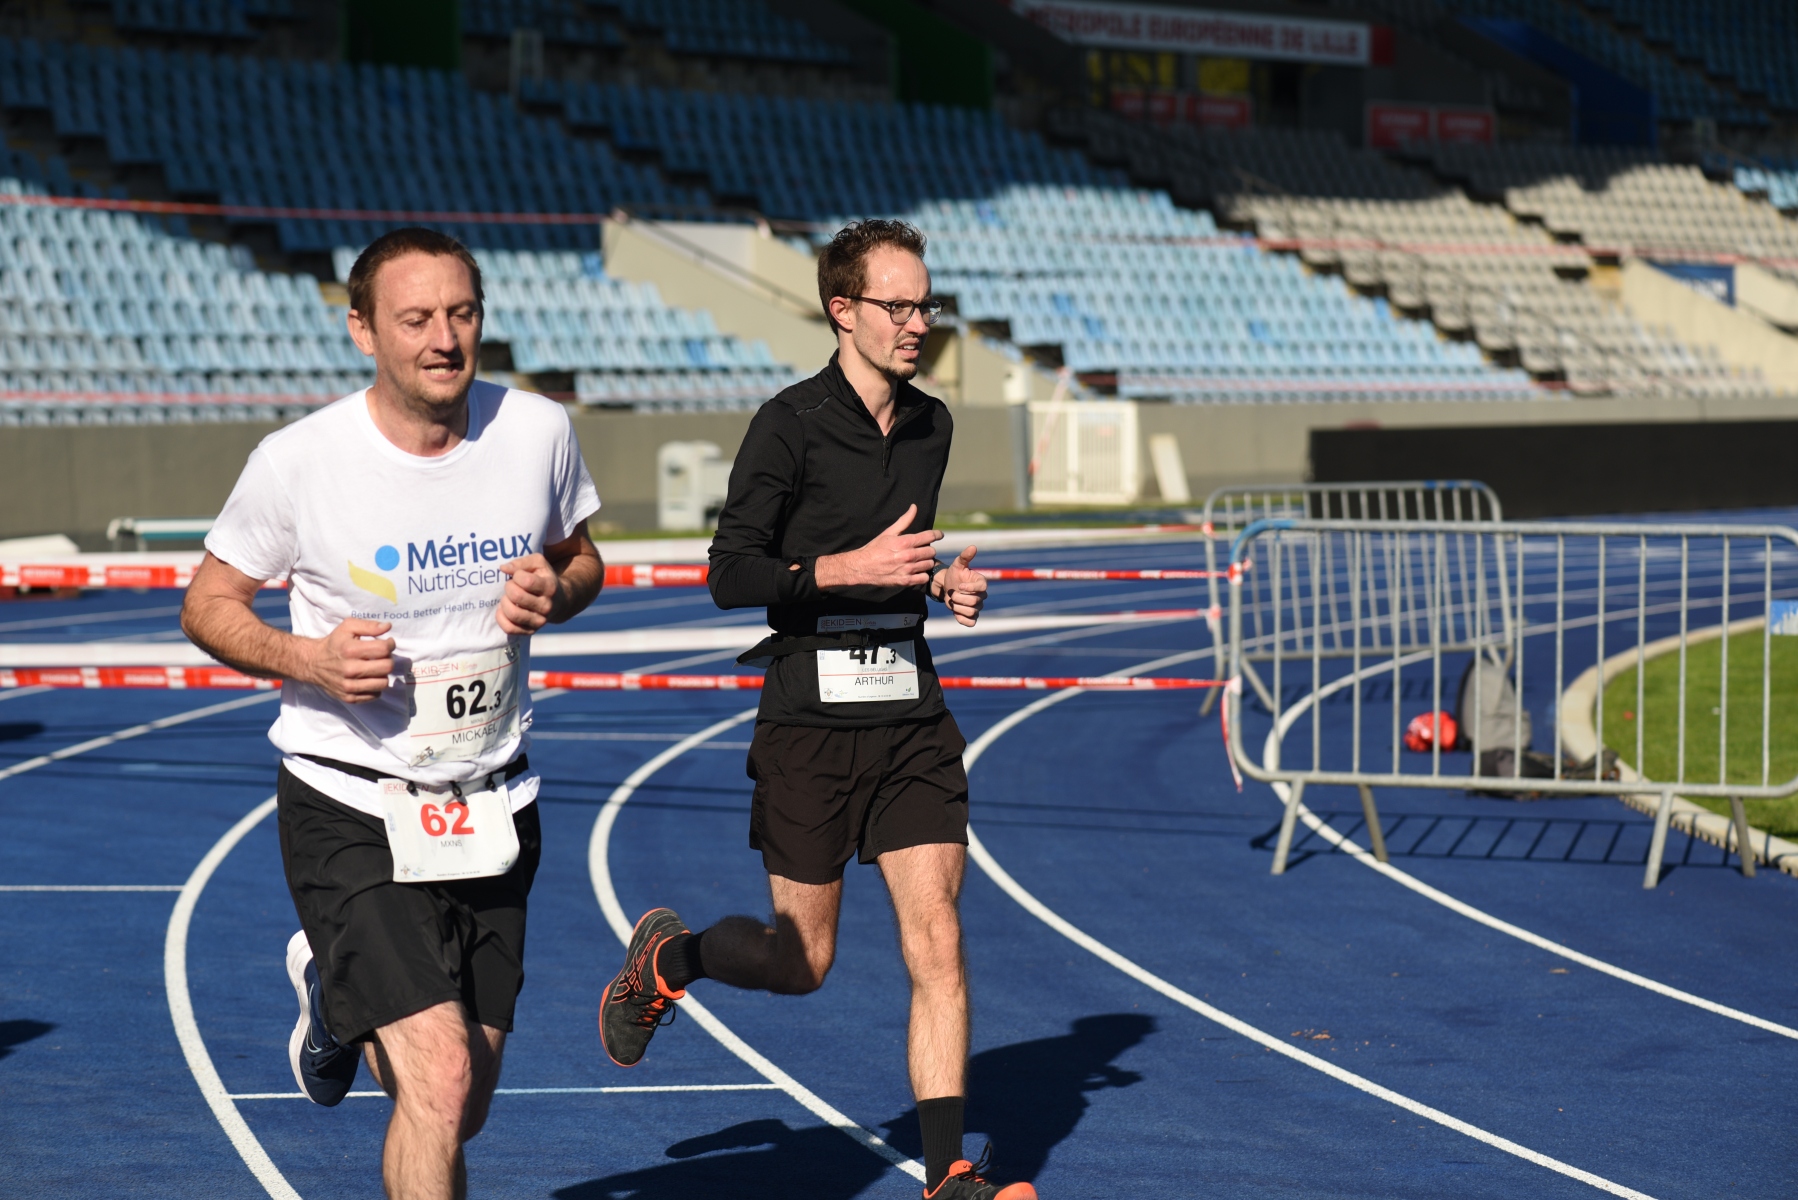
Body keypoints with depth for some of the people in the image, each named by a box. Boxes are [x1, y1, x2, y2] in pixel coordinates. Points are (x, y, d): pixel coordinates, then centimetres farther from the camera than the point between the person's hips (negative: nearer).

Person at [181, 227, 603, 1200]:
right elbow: (207, 605, -1)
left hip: (492, 810, 4)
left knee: (457, 1111, 15)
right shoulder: (297, 462, -14)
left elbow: (579, 558, 13)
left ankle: (338, 995, 47)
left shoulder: (538, 431, -4)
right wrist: (306, 658, -20)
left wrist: (554, 591, -11)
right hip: (349, 808, -4)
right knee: (438, 1082, -20)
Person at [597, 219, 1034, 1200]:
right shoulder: (791, 424, -9)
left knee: (936, 941, -6)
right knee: (801, 960, 5)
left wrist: (939, 580, 6)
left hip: (911, 721, 5)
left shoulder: (930, 425, 10)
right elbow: (730, 576, -11)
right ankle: (664, 957, 36)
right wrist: (852, 569, -21)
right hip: (810, 722, -5)